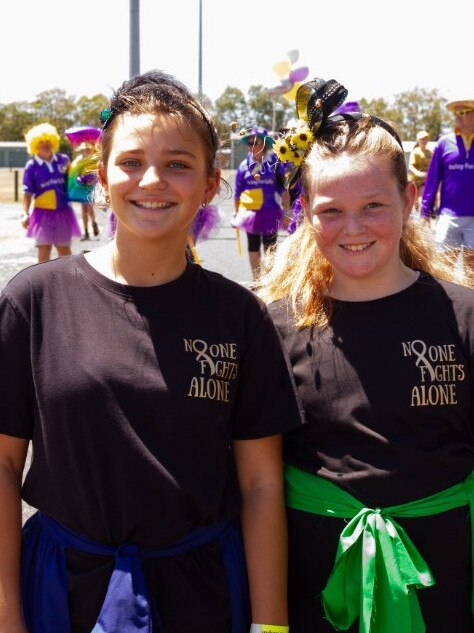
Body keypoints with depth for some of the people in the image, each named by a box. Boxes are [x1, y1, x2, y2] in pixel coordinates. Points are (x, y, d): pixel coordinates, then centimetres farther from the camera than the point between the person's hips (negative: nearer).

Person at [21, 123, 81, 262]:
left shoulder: (63, 160, 1)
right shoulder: (31, 166, -5)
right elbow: (28, 193, -5)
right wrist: (25, 213, -13)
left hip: (63, 212, 2)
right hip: (43, 213, -2)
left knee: (64, 250, 12)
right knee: (44, 250, -2)